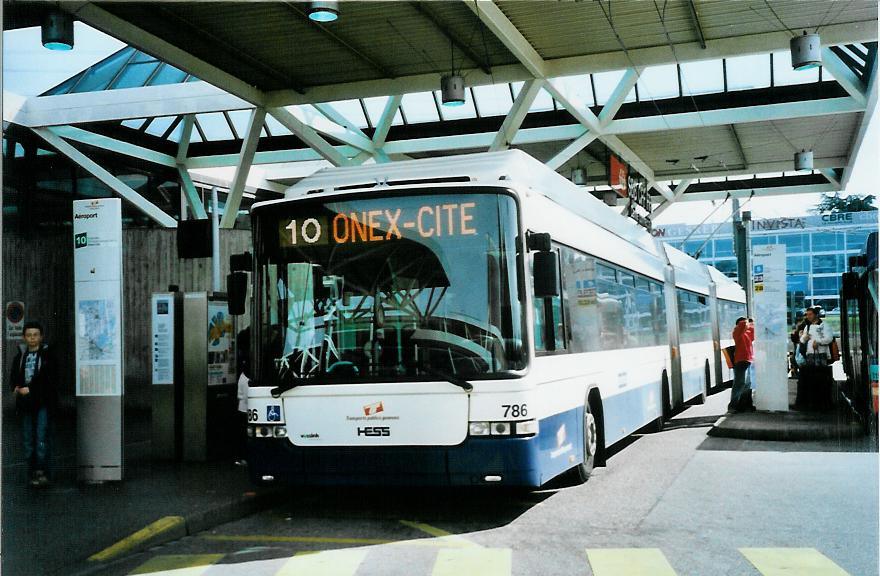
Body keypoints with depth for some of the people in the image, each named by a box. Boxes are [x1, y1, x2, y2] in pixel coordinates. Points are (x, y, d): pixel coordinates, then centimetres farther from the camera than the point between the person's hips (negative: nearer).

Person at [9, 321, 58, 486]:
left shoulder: (47, 355, -1)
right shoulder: (20, 356, 12)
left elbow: (50, 380, -8)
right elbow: (13, 377, 15)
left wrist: (30, 389, -14)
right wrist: (17, 388, -7)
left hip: (43, 402, -5)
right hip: (25, 403, 5)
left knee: (42, 437, -12)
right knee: (28, 440, 6)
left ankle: (42, 472, -11)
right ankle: (33, 473, 14)